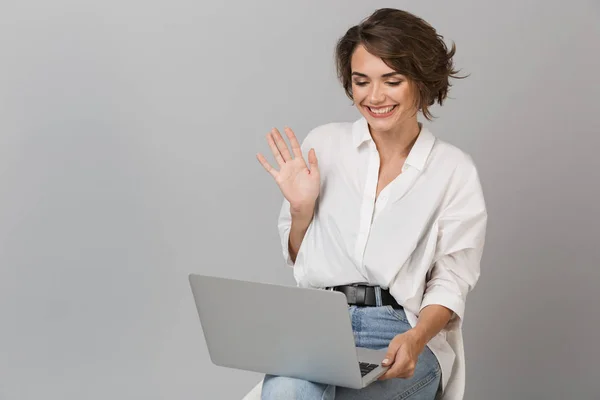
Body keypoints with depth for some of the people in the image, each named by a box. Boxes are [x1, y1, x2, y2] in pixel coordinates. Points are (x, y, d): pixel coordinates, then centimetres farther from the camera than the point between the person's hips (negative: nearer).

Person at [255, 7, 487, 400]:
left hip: (405, 337, -2)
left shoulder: (455, 170, 5)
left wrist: (416, 338, -18)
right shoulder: (323, 144, 10)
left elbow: (451, 282, 2)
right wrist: (301, 208, -2)